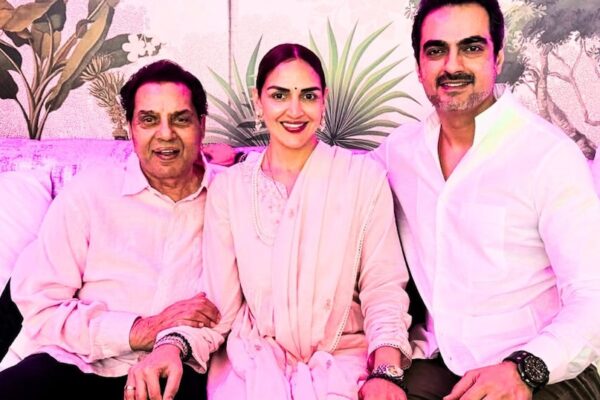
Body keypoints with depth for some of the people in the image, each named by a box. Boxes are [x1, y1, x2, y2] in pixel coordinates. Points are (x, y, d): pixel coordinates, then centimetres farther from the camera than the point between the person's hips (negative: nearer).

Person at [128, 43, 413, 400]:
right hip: (251, 359, 1)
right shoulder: (229, 186, 7)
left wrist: (387, 370, -17)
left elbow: (383, 288, -2)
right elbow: (219, 298, 2)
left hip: (342, 359, 0)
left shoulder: (364, 175, 2)